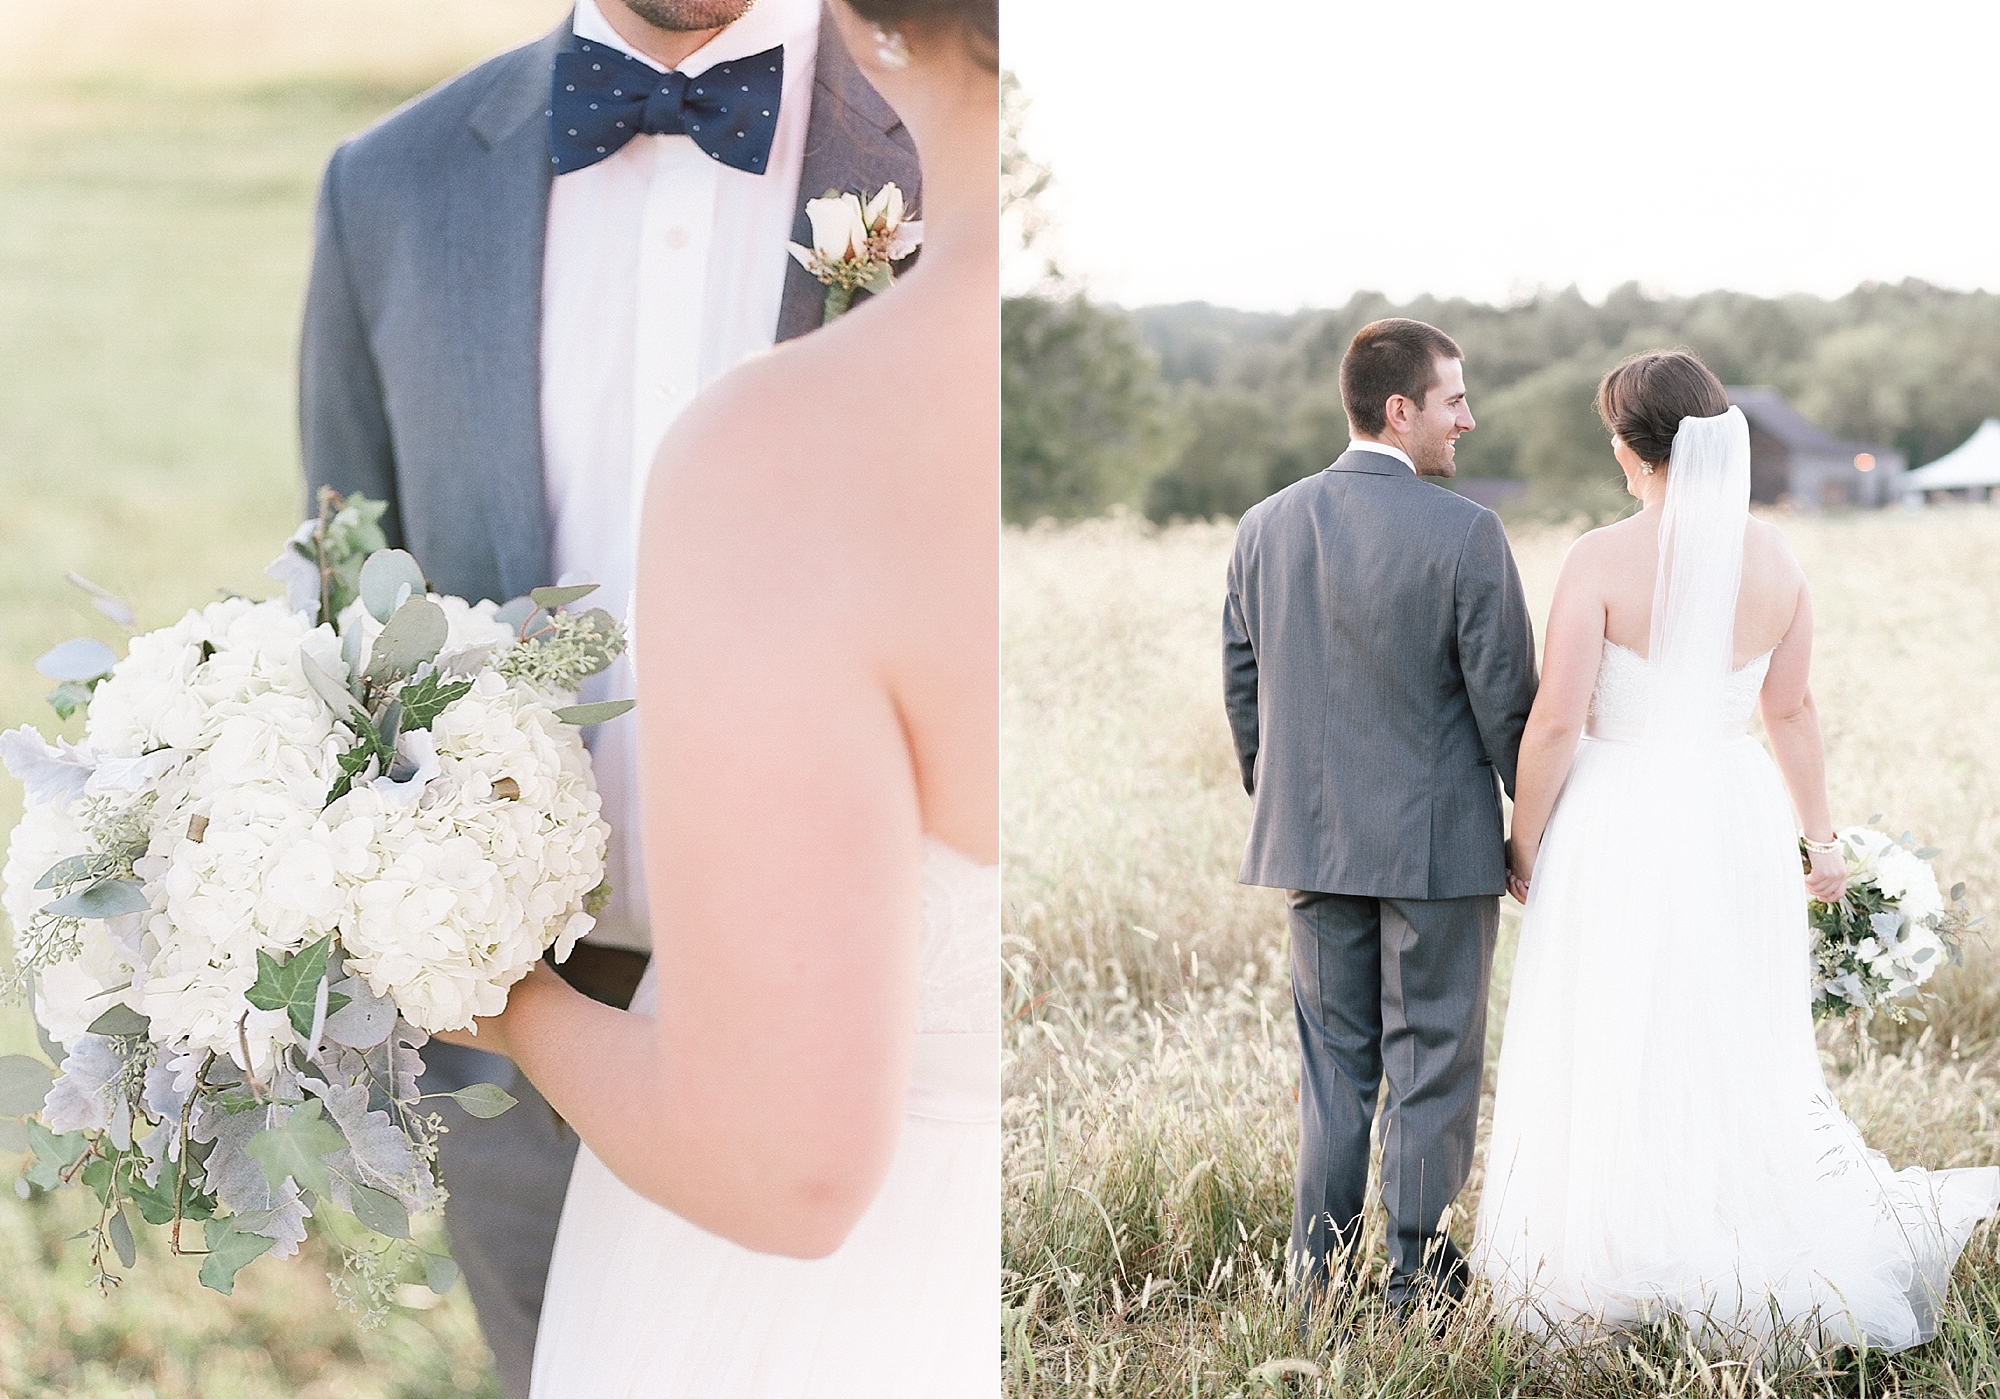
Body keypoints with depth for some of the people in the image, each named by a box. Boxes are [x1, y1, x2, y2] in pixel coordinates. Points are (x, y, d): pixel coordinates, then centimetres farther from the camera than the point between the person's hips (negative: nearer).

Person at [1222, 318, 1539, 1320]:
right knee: (1431, 1070, 6)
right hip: (1438, 843, -5)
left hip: (1312, 841, 5)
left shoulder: (1264, 528, 2)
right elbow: (1506, 701, -10)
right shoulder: (1465, 534, -13)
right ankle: (1417, 1289, 11)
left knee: (1331, 1066, 13)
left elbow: (1242, 691, 9)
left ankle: (1318, 1289, 16)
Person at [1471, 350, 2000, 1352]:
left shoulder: (1602, 560, -16)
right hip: (1735, 819, 4)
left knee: (1614, 1063, 7)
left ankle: (1610, 1280, 15)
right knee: (1739, 1057, 16)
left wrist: (1525, 845, -2)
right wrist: (1818, 836, 20)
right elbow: (1790, 711, 8)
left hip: (1619, 825, -4)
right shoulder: (1772, 556, -1)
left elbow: (1557, 721, -16)